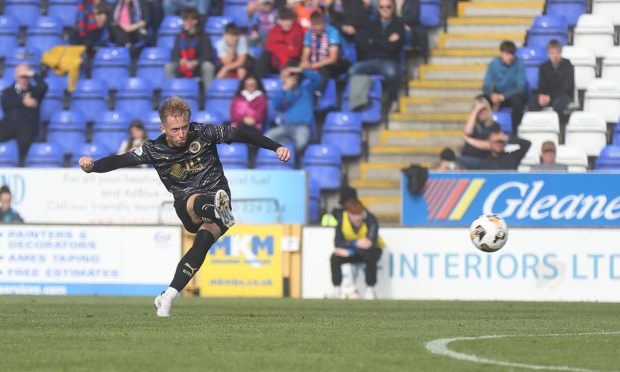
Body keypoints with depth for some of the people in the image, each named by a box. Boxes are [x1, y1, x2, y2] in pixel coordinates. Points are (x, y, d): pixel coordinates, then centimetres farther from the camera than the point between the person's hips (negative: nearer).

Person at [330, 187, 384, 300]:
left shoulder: (371, 220, -29)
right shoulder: (342, 219, -22)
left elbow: (370, 243, -37)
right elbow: (337, 243, -25)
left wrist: (350, 252, -39)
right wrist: (356, 243, -39)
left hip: (372, 249, -2)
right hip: (352, 249, 2)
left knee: (370, 258, -37)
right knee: (335, 258, -25)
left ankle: (370, 289, -18)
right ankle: (336, 289, -9)